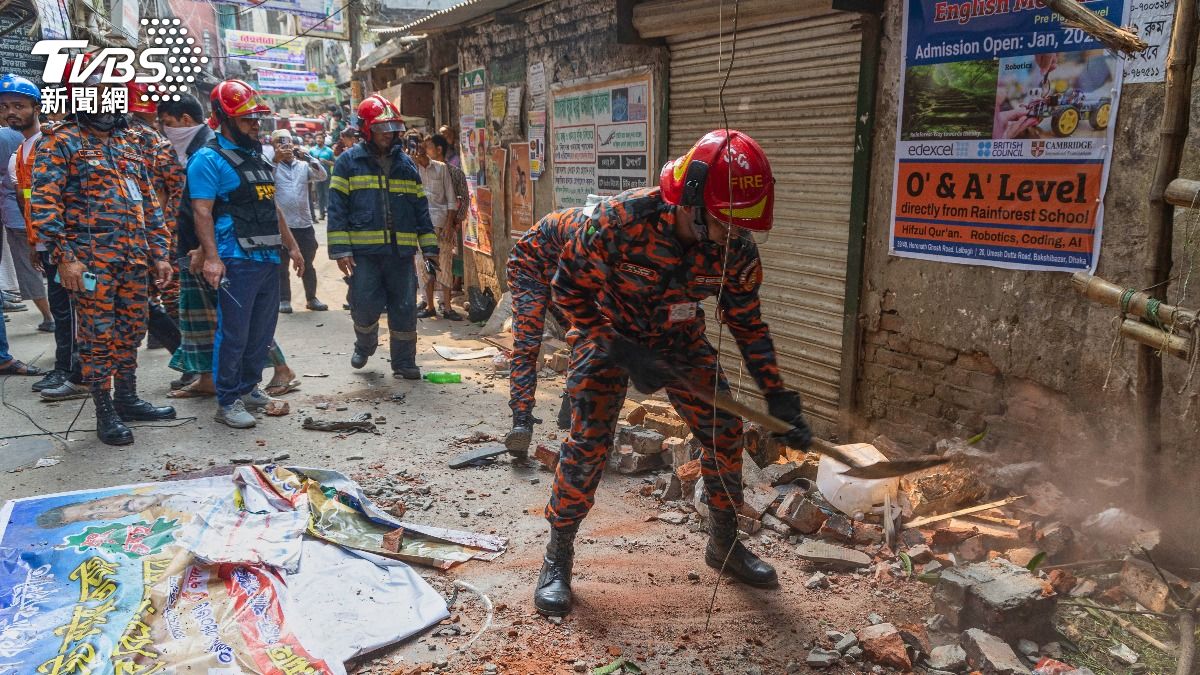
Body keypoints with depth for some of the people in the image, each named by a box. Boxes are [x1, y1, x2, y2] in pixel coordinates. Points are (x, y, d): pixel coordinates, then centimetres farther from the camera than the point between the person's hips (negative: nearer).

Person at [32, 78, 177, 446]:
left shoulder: (130, 143, 16)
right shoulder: (61, 142, -3)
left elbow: (149, 201, 17)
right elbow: (44, 203, -11)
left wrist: (160, 253, 11)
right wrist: (64, 257, -18)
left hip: (135, 258, 6)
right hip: (91, 260, -6)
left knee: (130, 332, 13)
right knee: (97, 337, 0)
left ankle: (127, 399, 26)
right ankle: (105, 413, 9)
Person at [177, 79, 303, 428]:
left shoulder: (257, 156, 18)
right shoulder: (208, 159, -7)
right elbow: (202, 211, -15)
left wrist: (291, 246, 21)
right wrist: (211, 257, -24)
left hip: (268, 258, 8)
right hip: (237, 262, -8)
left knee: (262, 331, 14)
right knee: (233, 333, -4)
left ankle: (249, 388, 27)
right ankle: (227, 402, 5)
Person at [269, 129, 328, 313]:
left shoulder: (303, 165, 8)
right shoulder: (272, 165, 0)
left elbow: (322, 176, -6)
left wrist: (306, 156, -14)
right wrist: (276, 159, -26)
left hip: (304, 224, 3)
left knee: (307, 266, 13)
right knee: (282, 266, 7)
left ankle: (311, 298, 23)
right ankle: (284, 300, 16)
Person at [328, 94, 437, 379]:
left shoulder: (405, 164, 14)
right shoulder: (349, 161, 3)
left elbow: (420, 208, 15)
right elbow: (337, 208, -2)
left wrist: (429, 247, 8)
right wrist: (341, 250, -10)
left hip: (401, 251, 3)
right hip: (363, 251, -3)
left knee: (404, 309, 4)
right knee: (366, 307, -2)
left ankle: (403, 363, 17)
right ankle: (364, 346, 29)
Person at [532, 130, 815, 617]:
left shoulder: (737, 251, -20)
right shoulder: (622, 219, -34)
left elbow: (747, 325, -6)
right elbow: (570, 287, -21)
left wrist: (779, 398, -10)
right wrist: (623, 354, -27)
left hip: (679, 339, 4)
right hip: (608, 333, -4)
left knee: (724, 431, 1)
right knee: (588, 441, -14)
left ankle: (724, 543, 23)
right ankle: (557, 560, 5)